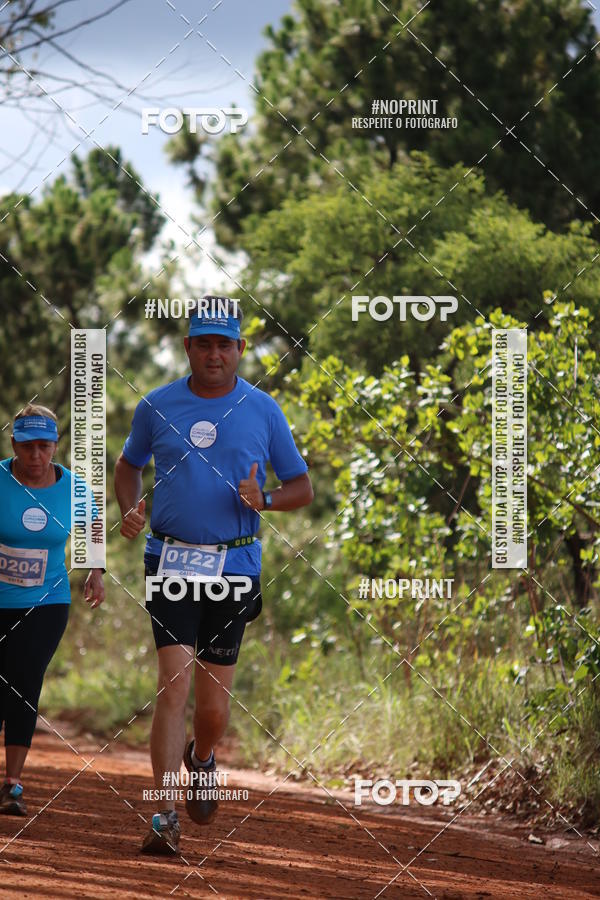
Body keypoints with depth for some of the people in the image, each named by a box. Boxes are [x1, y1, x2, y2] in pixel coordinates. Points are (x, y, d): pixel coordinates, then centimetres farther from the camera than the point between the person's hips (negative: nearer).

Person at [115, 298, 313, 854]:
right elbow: (129, 464, 21)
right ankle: (165, 817, -14)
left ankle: (201, 760, 39)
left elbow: (302, 487, 9)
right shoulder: (156, 407, 5)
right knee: (175, 681, -15)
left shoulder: (263, 411, 3)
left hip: (234, 565, 1)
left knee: (213, 702, 4)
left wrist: (262, 500, -12)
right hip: (170, 560, -1)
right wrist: (130, 510, 1)